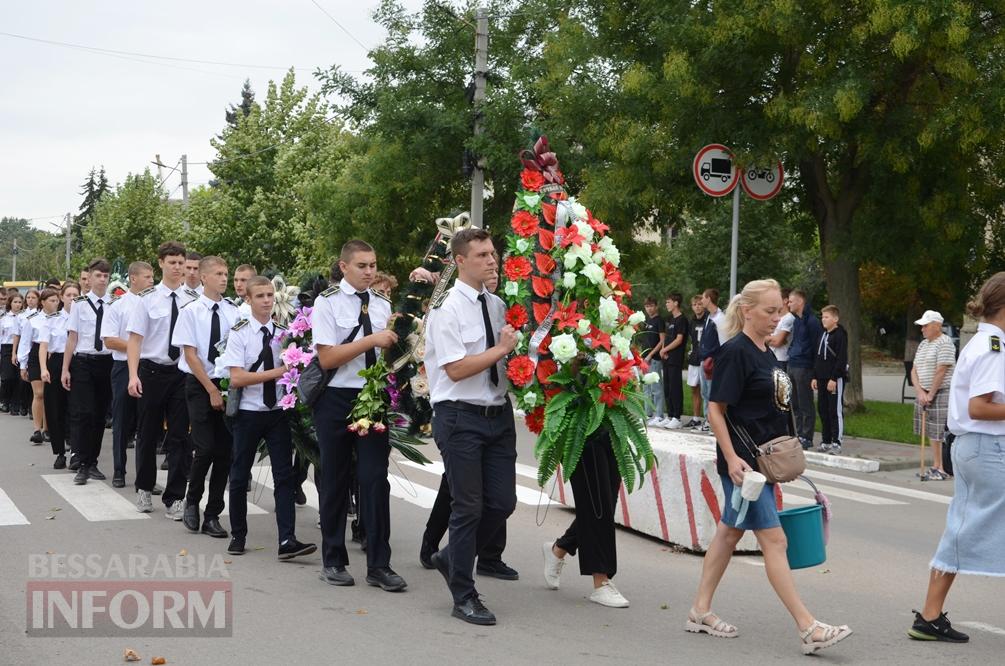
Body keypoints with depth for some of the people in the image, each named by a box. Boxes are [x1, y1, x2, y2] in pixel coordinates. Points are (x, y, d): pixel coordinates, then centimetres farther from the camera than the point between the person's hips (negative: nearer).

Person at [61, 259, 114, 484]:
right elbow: (72, 338, 0)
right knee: (82, 413, -5)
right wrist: (65, 369, -1)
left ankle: (93, 463, 20)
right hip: (82, 362, -2)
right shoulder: (80, 304, -2)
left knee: (100, 414, 9)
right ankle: (82, 465, -1)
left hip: (106, 362, 2)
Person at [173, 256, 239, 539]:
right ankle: (192, 502, 17)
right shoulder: (191, 312, -5)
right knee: (205, 449, -10)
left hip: (228, 385, 3)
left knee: (224, 452, 3)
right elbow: (190, 355, -7)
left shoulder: (234, 312, 3)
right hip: (199, 385, -3)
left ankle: (213, 516, 14)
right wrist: (212, 391, -11)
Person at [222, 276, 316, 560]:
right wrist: (276, 372, -19)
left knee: (284, 475, -4)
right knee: (240, 475, 10)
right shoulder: (239, 333, -7)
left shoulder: (283, 332, 3)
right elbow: (237, 378, -15)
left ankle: (287, 540, -6)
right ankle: (238, 535, 25)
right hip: (248, 412, -2)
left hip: (278, 411, 2)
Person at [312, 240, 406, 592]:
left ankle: (379, 565, 5)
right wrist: (371, 340, -19)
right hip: (336, 400, -3)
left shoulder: (382, 305, 8)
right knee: (335, 481, 8)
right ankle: (333, 561, 22)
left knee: (376, 479, -2)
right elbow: (327, 358, -14)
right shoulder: (328, 302, -6)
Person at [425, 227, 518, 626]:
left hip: (499, 413, 7)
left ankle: (451, 559, 31)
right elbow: (456, 369, -18)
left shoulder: (498, 305, 10)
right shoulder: (447, 308, -11)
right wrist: (501, 349, -14)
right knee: (469, 507, 1)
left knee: (503, 502, 8)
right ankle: (464, 597, 14)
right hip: (461, 416, -6)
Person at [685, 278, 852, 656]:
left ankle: (700, 612, 23)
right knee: (774, 539, -8)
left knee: (730, 532, 13)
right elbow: (716, 410, -15)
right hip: (742, 460, -9)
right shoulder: (735, 352, -14)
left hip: (763, 458, 9)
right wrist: (732, 458, -22)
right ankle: (808, 629, -8)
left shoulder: (766, 353, 12)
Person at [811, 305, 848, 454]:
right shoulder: (823, 335, 17)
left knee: (835, 411, -6)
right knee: (823, 410, 10)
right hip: (822, 379, 9)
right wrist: (815, 377, 16)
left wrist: (834, 378, -19)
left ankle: (836, 442, -4)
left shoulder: (840, 335, -9)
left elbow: (841, 359, -15)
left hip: (835, 380, -9)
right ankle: (826, 440, 17)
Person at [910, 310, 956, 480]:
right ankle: (936, 467, 14)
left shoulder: (945, 343, -9)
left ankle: (941, 468, -5)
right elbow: (914, 371, 12)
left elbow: (941, 372, -15)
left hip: (940, 394, -8)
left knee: (938, 433, -9)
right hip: (923, 393, 8)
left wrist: (930, 395, -14)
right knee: (931, 433, 9)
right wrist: (920, 392, -3)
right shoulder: (923, 344, 17)